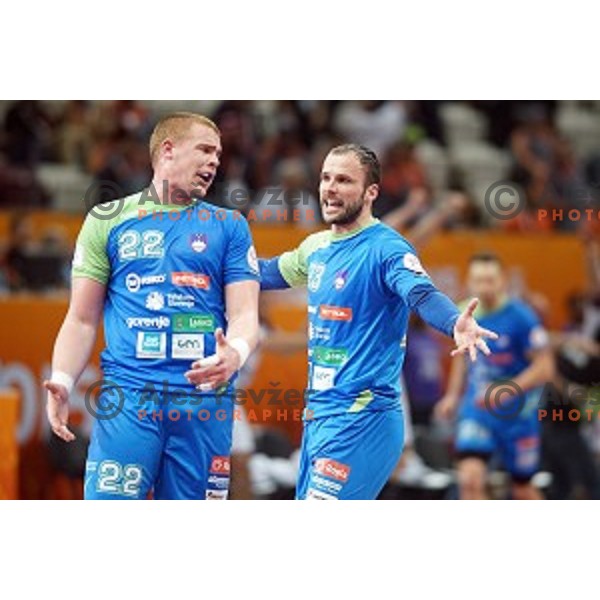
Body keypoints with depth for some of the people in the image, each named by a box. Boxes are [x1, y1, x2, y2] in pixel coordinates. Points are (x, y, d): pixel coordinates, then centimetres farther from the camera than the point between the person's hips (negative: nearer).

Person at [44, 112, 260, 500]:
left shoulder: (229, 227, 13)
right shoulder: (109, 220, 10)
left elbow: (244, 313, 4)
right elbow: (82, 320, 10)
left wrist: (236, 352, -20)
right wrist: (62, 382, -8)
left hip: (205, 399, 2)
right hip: (128, 396, -1)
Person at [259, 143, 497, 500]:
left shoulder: (385, 249, -13)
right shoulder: (318, 247, 12)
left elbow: (422, 295, -32)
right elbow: (268, 273, 32)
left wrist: (455, 324, -52)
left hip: (361, 420, -9)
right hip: (318, 414, 9)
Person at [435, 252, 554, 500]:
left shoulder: (521, 317, -16)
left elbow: (544, 367, -17)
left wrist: (507, 391, -26)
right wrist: (453, 395, 14)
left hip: (517, 414, -3)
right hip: (476, 412, 3)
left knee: (522, 490, 12)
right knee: (469, 478, -18)